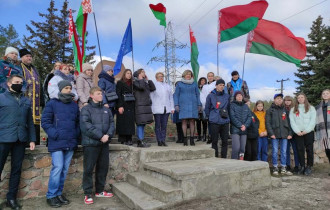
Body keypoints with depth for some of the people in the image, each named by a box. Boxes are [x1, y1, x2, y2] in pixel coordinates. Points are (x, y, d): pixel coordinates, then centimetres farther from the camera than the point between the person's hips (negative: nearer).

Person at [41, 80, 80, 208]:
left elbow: (78, 122, 20)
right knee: (57, 167, -9)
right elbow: (45, 121, -5)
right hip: (57, 143, -5)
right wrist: (54, 134, -14)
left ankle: (59, 193, 24)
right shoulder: (52, 104, -1)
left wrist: (76, 135, 7)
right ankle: (51, 196, 8)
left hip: (70, 143, 5)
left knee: (65, 169, 10)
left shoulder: (74, 105, 13)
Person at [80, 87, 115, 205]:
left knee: (103, 167, 13)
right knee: (89, 169, 3)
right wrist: (100, 136, -19)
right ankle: (88, 194, 16)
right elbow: (86, 126, -16)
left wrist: (108, 135, -12)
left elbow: (112, 123, 7)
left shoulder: (106, 110, 12)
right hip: (90, 144, -5)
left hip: (104, 144, 6)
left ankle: (100, 191, 29)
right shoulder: (86, 109, -4)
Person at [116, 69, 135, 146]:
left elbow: (133, 95, 16)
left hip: (131, 106, 5)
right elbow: (118, 95, -6)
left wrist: (134, 106, 7)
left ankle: (129, 139, 9)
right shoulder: (120, 83, 3)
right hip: (123, 106, -5)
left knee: (130, 122, 3)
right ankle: (123, 139, 2)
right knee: (123, 123, -5)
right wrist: (120, 106, -16)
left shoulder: (131, 84, 18)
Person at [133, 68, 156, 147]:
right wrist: (141, 79, -4)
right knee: (140, 123, -10)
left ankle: (141, 141, 13)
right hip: (140, 105, -8)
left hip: (147, 105, 8)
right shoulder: (135, 82, -1)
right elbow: (141, 87, -21)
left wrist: (148, 80, 13)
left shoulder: (146, 82, 23)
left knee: (143, 124, 8)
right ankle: (140, 141, -9)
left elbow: (153, 88, 13)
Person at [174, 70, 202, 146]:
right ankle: (185, 139, 4)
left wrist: (199, 105, 9)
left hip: (193, 105, 1)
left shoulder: (194, 84, 14)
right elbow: (176, 95, 8)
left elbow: (197, 95, 15)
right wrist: (176, 105, -1)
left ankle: (192, 139, 3)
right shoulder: (179, 84, 9)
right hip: (183, 105, -1)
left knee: (192, 122, -2)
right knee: (184, 122, -3)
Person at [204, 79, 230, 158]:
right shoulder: (211, 96, 3)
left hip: (225, 122, 3)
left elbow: (229, 107, 18)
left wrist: (227, 116, 12)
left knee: (225, 141, 5)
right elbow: (207, 108, 7)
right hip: (214, 122, -3)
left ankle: (224, 157, 16)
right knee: (214, 141, 2)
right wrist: (210, 117, 7)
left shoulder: (227, 96, 11)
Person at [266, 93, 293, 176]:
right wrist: (271, 133, -11)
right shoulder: (270, 110, 4)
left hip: (284, 134, 3)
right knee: (275, 152, 0)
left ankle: (283, 168, 15)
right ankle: (275, 168, 10)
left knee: (284, 152, 6)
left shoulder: (285, 110, 14)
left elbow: (289, 122, 12)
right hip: (275, 135, -3)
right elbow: (268, 123, -2)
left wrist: (290, 133, 2)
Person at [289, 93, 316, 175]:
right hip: (298, 133, 1)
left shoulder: (311, 108, 7)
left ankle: (309, 167, 7)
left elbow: (313, 121, -2)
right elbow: (292, 121, 3)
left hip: (309, 132, -1)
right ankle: (302, 166, 10)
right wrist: (297, 131, -9)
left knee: (309, 149, -1)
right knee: (300, 149, 2)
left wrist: (306, 130, -11)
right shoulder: (293, 109, 11)